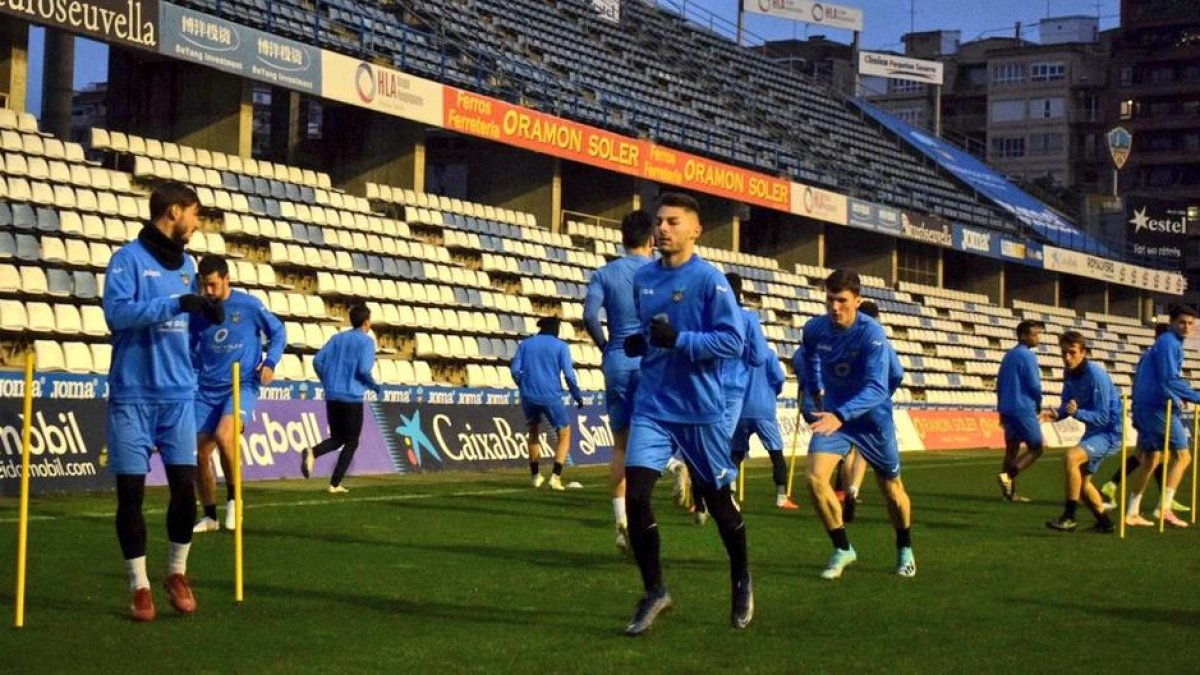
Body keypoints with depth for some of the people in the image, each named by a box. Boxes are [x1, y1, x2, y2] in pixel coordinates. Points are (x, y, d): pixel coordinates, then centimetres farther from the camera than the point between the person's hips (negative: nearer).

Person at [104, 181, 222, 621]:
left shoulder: (187, 264, 12)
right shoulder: (128, 258, -7)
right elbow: (116, 312, -22)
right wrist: (175, 304, -26)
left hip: (178, 394, 5)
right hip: (133, 395, -5)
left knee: (185, 486, 0)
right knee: (130, 492, 0)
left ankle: (177, 573, 20)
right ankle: (139, 586, 12)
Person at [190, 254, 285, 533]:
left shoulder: (249, 305, -5)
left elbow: (278, 332, 7)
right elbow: (191, 350, 16)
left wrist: (270, 363, -7)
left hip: (242, 385, -4)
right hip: (207, 390, 4)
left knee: (222, 434, -29)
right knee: (200, 452, 0)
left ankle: (233, 498, -9)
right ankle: (210, 517, 17)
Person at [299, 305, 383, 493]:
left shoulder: (338, 338, 12)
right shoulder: (366, 341, -4)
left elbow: (318, 360, 5)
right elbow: (364, 369, -16)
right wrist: (376, 388, 0)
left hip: (332, 396, 5)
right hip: (352, 398, -5)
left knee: (337, 438, 16)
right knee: (351, 442, 8)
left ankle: (312, 452, -15)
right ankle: (335, 484, 1)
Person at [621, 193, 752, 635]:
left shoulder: (710, 279, -10)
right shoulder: (642, 279, 7)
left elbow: (732, 340, -14)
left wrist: (679, 340, -24)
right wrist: (636, 343, 1)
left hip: (700, 409, -4)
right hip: (652, 407, 4)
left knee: (718, 499, 10)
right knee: (635, 495, -10)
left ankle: (741, 581, 35)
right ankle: (654, 592, 4)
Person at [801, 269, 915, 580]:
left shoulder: (871, 333, -27)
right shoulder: (815, 329, -12)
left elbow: (876, 388, -36)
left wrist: (841, 415, -47)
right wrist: (813, 390, 18)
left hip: (872, 418, -3)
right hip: (833, 414, 3)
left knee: (892, 490, 11)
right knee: (815, 478, -18)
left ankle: (905, 550, 39)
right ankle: (842, 549, 1)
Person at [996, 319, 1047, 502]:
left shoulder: (1008, 356, 15)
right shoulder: (1027, 356, -12)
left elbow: (999, 383, 17)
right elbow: (1034, 385, -15)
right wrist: (1038, 405, 3)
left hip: (1007, 409, 8)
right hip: (1024, 410, -8)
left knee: (1012, 449, 9)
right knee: (1036, 448, -1)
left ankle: (1011, 492, 7)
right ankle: (1008, 475, -16)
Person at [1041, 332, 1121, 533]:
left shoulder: (1096, 375, -25)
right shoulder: (1069, 373, 0)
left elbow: (1103, 417, -25)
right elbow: (1067, 404, 9)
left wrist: (1077, 412, -40)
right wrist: (1057, 414, -13)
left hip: (1110, 432, -9)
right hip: (1093, 431, 9)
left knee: (1071, 458, -29)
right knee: (1081, 481, 14)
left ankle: (1069, 518, -24)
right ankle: (1104, 522, 33)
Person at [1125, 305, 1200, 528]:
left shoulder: (1168, 342, 19)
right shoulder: (1169, 343, -12)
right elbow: (1170, 380, -21)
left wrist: (1175, 398, 19)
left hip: (1146, 407, 10)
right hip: (1159, 407, -10)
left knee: (1150, 459, 13)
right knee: (1182, 455, -6)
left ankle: (1132, 514, 14)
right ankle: (1165, 508, -10)